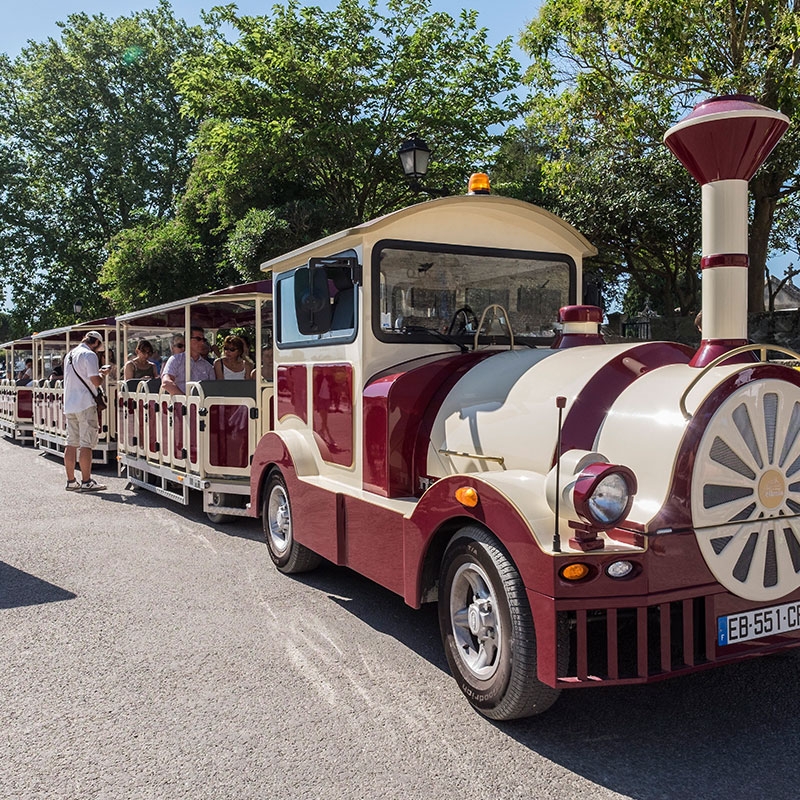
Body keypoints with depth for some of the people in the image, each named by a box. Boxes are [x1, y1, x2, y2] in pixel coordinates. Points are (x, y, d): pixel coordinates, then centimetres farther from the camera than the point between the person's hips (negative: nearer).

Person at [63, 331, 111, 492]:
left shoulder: (70, 355, 19)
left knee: (71, 443, 10)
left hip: (69, 405, 8)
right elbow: (96, 381, -15)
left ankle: (71, 481, 14)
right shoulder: (89, 355, -9)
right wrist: (103, 373, 4)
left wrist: (98, 372, 25)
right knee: (86, 444, -6)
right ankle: (86, 481, -5)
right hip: (85, 405, -8)